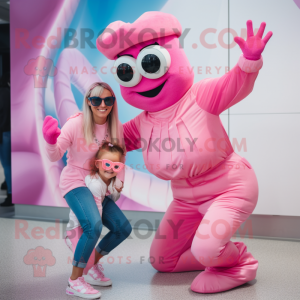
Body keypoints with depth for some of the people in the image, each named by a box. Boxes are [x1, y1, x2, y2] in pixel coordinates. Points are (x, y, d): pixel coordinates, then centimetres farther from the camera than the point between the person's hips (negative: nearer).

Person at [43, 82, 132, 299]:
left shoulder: (116, 126, -2)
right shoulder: (76, 124, -16)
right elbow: (55, 157, -14)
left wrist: (119, 180, -5)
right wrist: (51, 141, -34)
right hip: (75, 182, -6)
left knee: (124, 228, 4)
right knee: (94, 226, -29)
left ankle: (94, 261, 28)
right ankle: (74, 281, -10)